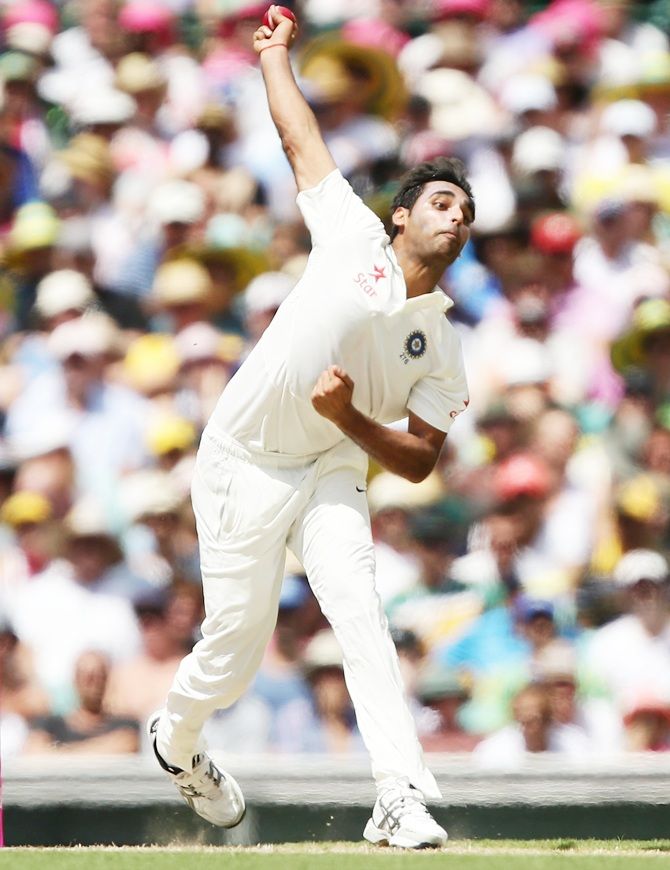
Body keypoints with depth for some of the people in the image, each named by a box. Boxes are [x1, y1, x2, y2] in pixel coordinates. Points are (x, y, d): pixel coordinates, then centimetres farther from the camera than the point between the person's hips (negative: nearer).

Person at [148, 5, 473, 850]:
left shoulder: (441, 348, 0)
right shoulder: (354, 239, -6)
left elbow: (419, 462, -2)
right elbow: (299, 137, 2)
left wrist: (348, 417, -19)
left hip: (330, 468, 2)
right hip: (243, 464, -2)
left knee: (358, 607, -21)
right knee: (237, 649, -2)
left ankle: (400, 796, -30)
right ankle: (177, 735, 33)